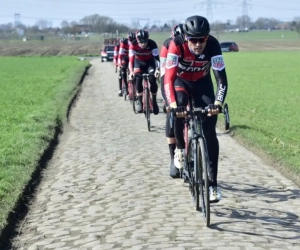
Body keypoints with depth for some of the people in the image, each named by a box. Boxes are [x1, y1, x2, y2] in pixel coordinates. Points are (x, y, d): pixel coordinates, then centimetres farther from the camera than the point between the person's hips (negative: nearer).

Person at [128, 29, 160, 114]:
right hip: (139, 62, 0)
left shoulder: (152, 44, -30)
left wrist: (157, 69, -47)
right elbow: (131, 58, -29)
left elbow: (156, 57, -33)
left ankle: (154, 102, -2)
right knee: (138, 79, -20)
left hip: (150, 62, 0)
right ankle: (140, 103, -11)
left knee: (153, 79, -19)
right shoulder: (133, 45, -28)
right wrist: (131, 71, -40)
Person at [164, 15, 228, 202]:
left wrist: (218, 103, -49)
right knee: (179, 108, -35)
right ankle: (180, 148, -7)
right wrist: (173, 104, -54)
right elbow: (169, 78, -39)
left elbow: (221, 78, -33)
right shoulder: (177, 44, -34)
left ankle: (213, 183, -3)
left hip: (202, 83, 1)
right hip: (180, 80, -1)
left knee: (210, 132, -9)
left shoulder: (213, 45, -31)